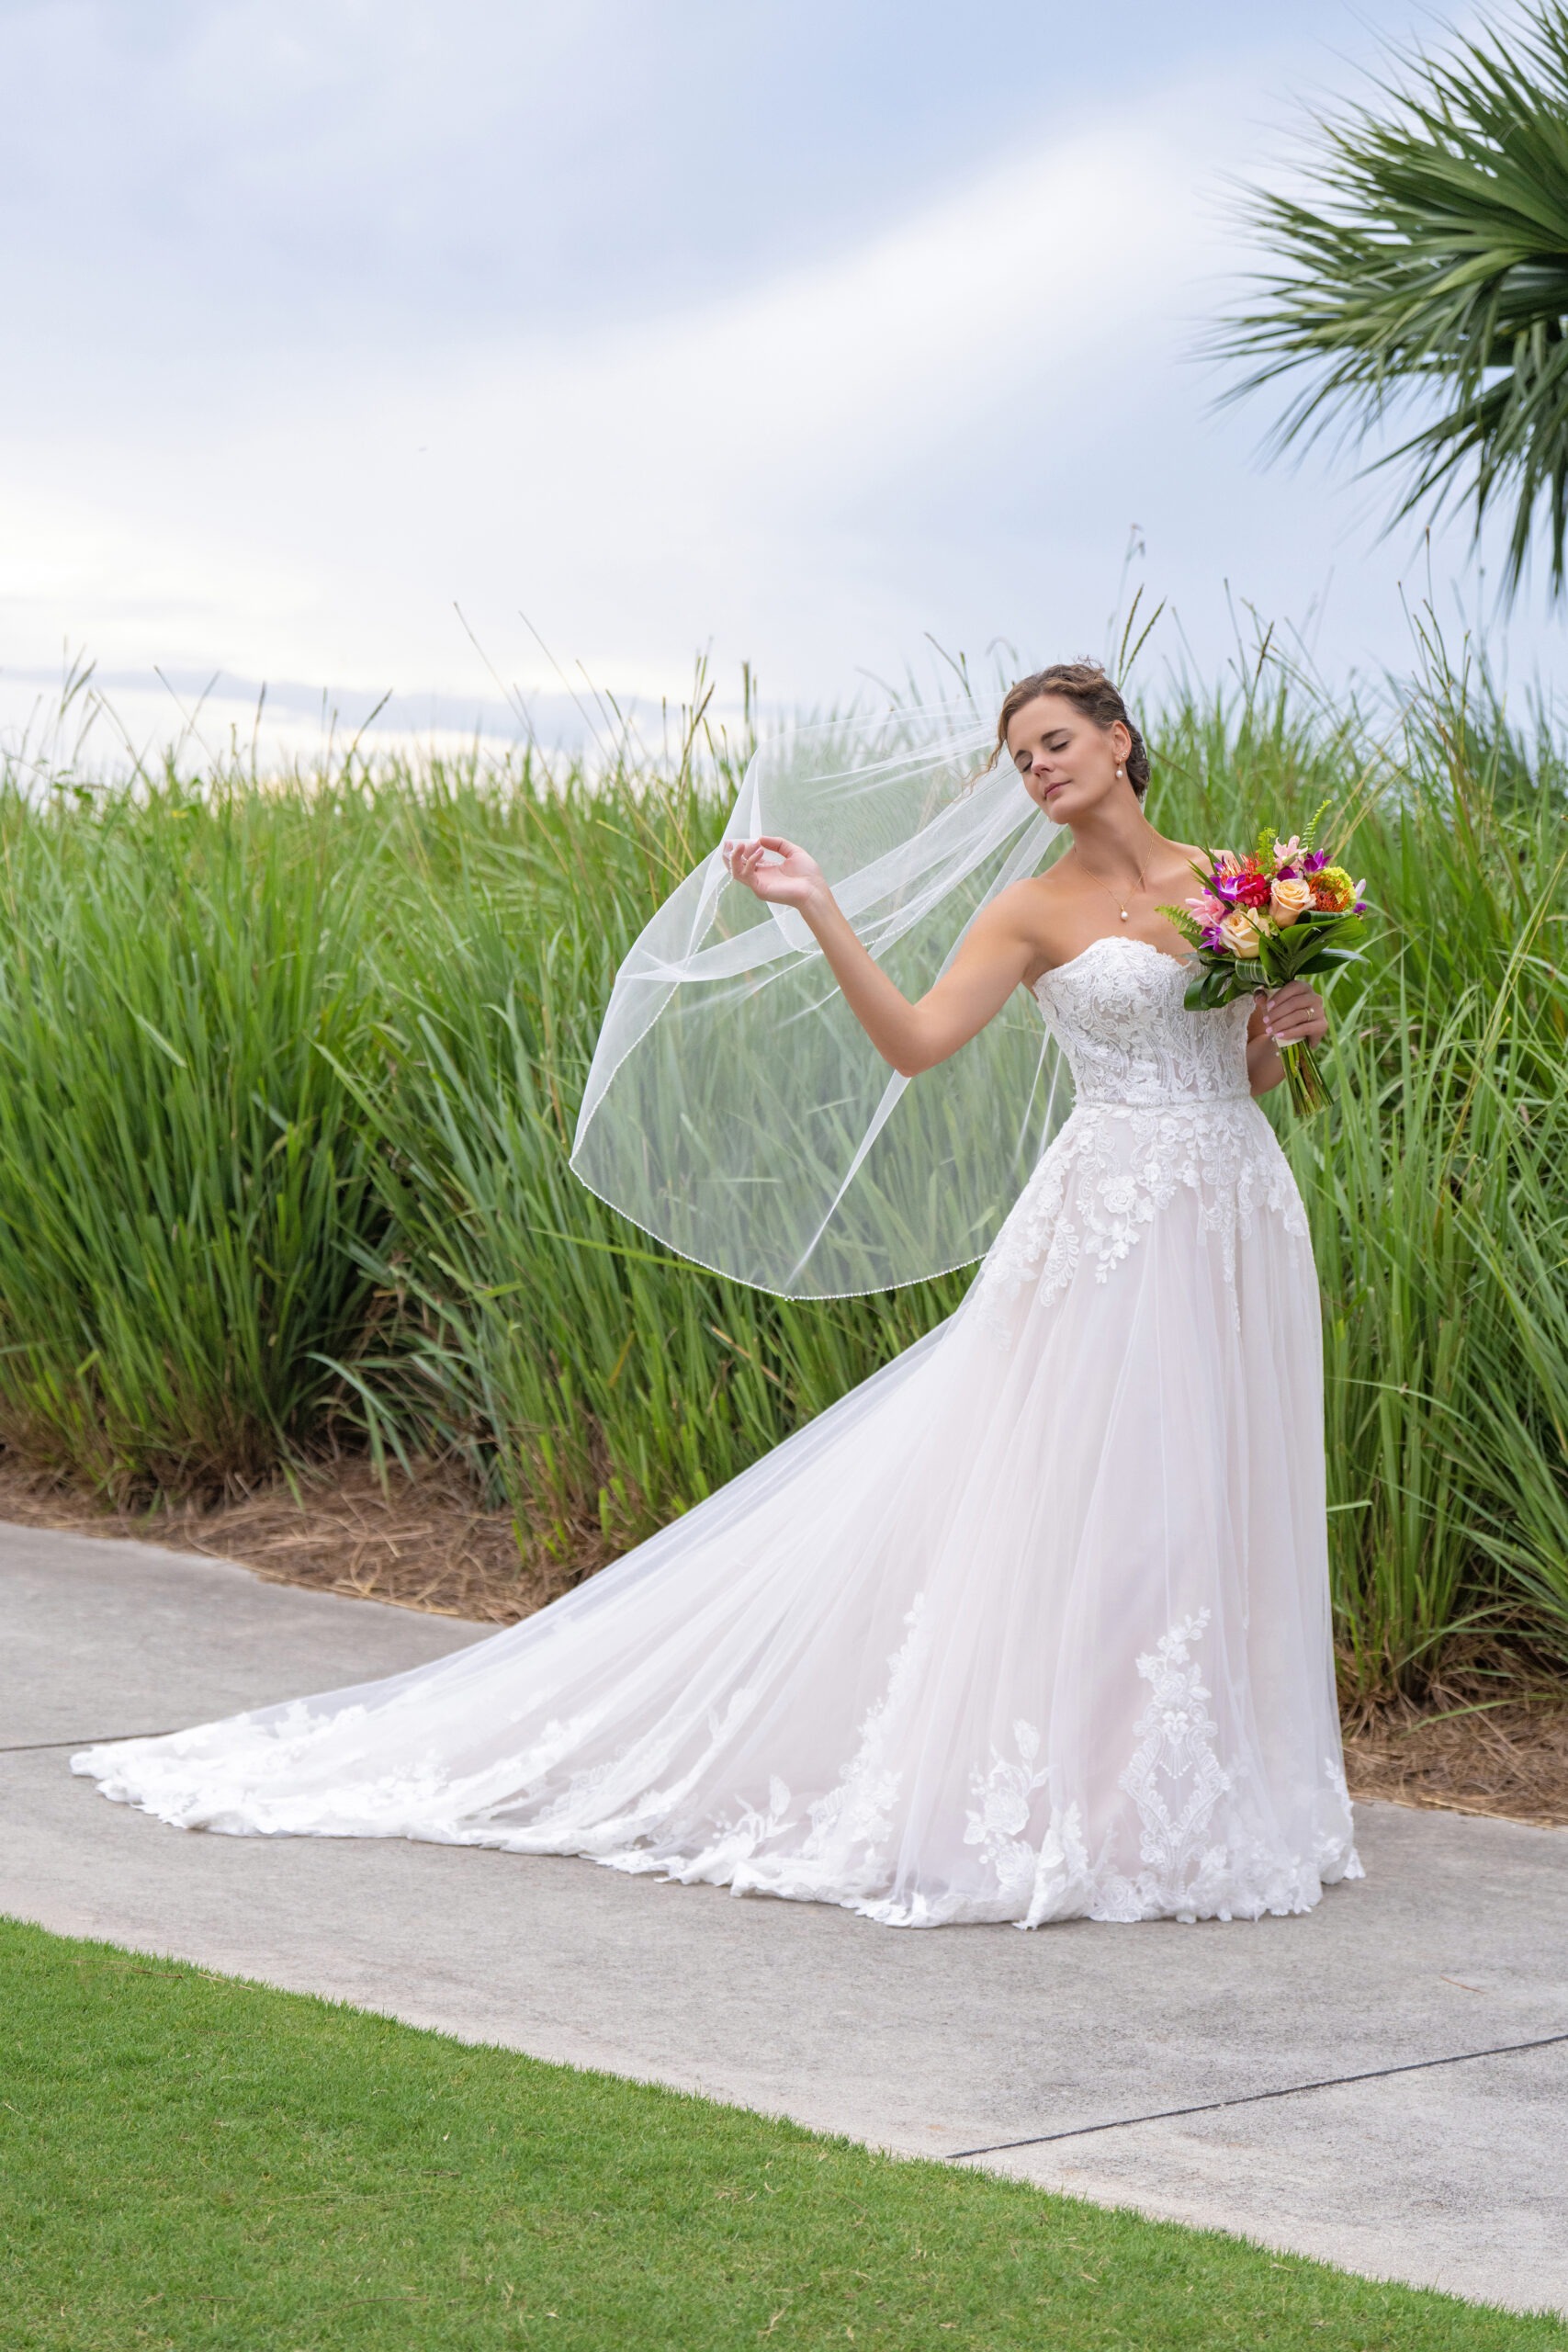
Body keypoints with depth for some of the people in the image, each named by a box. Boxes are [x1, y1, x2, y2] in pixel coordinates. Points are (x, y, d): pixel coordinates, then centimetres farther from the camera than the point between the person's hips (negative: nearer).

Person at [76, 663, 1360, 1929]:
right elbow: (914, 1039, -13)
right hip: (1118, 1219, -4)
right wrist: (819, 912, -19)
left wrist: (1289, 1031, -1)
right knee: (1084, 1505, -8)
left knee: (1218, 1507, 6)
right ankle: (1060, 1794, 0)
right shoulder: (1035, 912, 1)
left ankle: (1192, 1792, 15)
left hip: (1244, 1217, 4)